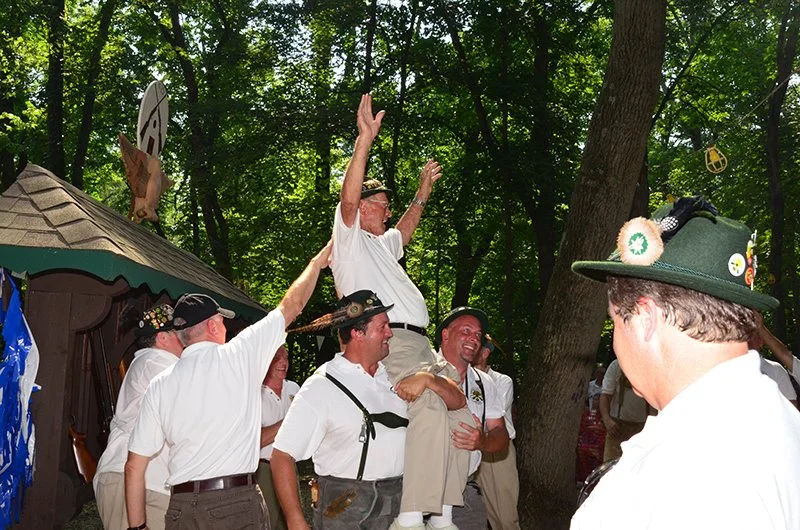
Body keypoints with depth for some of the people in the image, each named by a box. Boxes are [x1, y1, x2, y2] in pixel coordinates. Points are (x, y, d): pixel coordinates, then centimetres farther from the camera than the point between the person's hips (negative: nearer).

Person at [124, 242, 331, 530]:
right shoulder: (239, 356, -2)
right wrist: (318, 262, 26)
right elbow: (291, 305, 11)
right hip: (238, 504, -3)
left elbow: (134, 466, 6)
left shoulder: (160, 385, 6)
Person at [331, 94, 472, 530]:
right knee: (430, 410, -30)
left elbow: (405, 230, 53)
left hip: (418, 343, 10)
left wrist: (423, 192, 50)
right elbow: (348, 196, -10)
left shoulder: (380, 244, 32)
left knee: (461, 416, 3)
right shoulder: (349, 236, 8)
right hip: (388, 342, -10)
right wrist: (365, 140, -16)